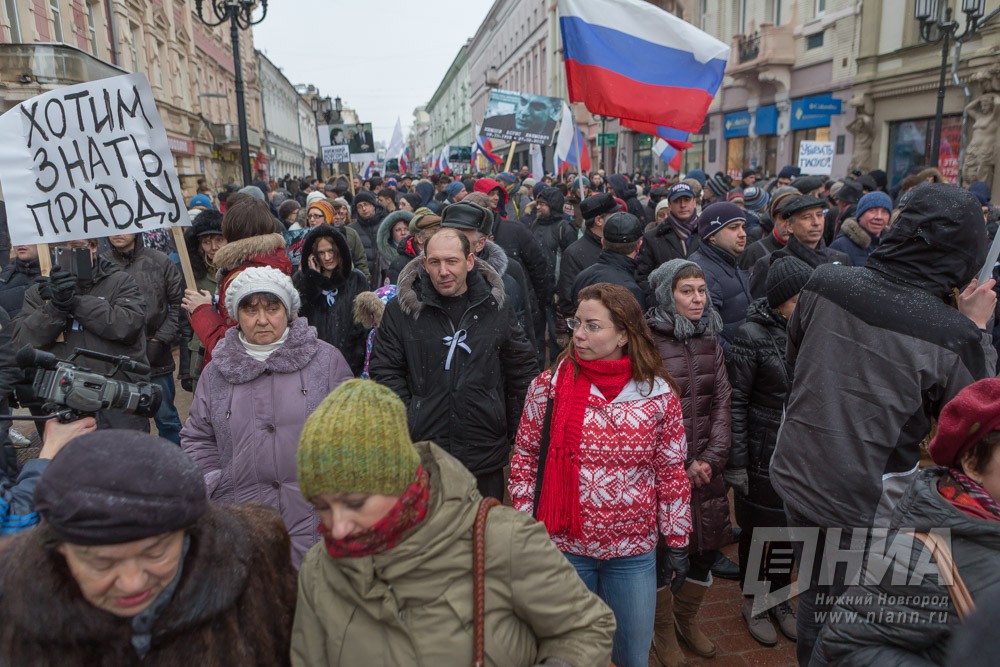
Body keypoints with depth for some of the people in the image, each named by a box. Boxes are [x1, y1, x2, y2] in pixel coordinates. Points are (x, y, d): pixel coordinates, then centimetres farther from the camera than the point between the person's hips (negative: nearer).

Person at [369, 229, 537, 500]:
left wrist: (518, 431, 7)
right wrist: (406, 419, -6)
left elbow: (523, 368, 8)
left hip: (485, 455, 1)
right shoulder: (402, 308, -3)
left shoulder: (496, 305, 2)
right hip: (421, 451, -1)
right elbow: (384, 368, 2)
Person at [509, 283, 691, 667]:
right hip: (563, 546, 0)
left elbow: (672, 474, 1)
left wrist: (677, 542, 4)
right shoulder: (548, 387, -9)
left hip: (634, 553, 1)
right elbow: (525, 459, -1)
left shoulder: (659, 395, -7)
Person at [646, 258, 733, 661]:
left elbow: (722, 403, 6)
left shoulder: (710, 340, 8)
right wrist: (680, 468, -10)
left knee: (709, 546, 13)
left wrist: (712, 458, -6)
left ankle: (687, 619, 39)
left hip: (705, 466, 6)